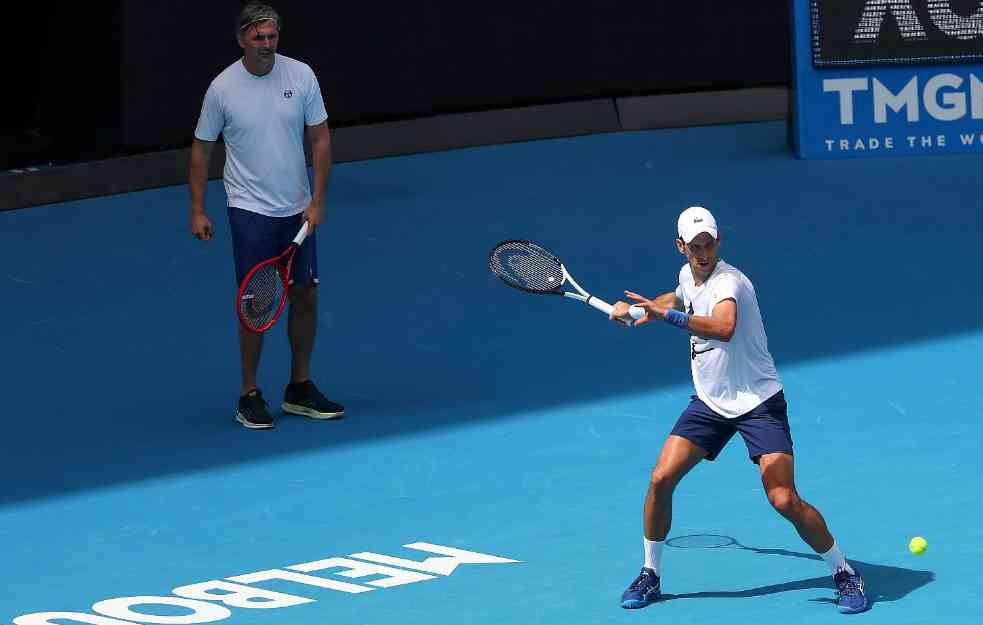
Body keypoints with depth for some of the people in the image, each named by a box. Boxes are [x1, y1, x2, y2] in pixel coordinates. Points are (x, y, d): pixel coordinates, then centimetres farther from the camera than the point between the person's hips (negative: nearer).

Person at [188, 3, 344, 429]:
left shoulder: (301, 76, -4)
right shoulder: (223, 88, -9)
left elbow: (320, 138, 1)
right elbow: (201, 148, 2)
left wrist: (317, 200, -6)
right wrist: (197, 210, -2)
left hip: (298, 210, 3)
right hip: (251, 211, -3)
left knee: (305, 295, 8)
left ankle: (299, 390, 22)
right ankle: (249, 397, 5)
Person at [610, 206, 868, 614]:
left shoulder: (729, 282, -23)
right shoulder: (688, 275, 4)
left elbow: (724, 327, -47)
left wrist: (667, 314, -50)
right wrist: (641, 307, 26)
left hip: (757, 402, -7)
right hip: (709, 402, 7)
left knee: (785, 500, -16)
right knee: (661, 479, -7)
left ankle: (844, 574, 2)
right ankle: (650, 576, 11)